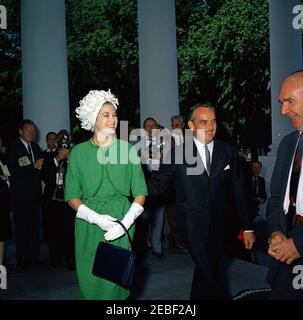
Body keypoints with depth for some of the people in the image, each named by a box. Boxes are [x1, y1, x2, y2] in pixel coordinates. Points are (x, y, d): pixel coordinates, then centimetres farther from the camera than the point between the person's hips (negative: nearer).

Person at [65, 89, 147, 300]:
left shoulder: (128, 149, -1)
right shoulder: (79, 152, 0)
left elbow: (140, 193, 0)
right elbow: (72, 197, 1)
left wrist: (126, 222, -13)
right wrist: (96, 218, -14)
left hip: (121, 224, 0)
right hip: (89, 226, 1)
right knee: (91, 281, 8)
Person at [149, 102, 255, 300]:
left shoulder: (229, 152, 1)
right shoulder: (178, 153, -5)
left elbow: (239, 191, 4)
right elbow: (159, 184, -3)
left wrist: (248, 227, 4)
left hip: (219, 226, 3)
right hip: (193, 227, -3)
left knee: (204, 271, 17)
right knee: (212, 275, -3)